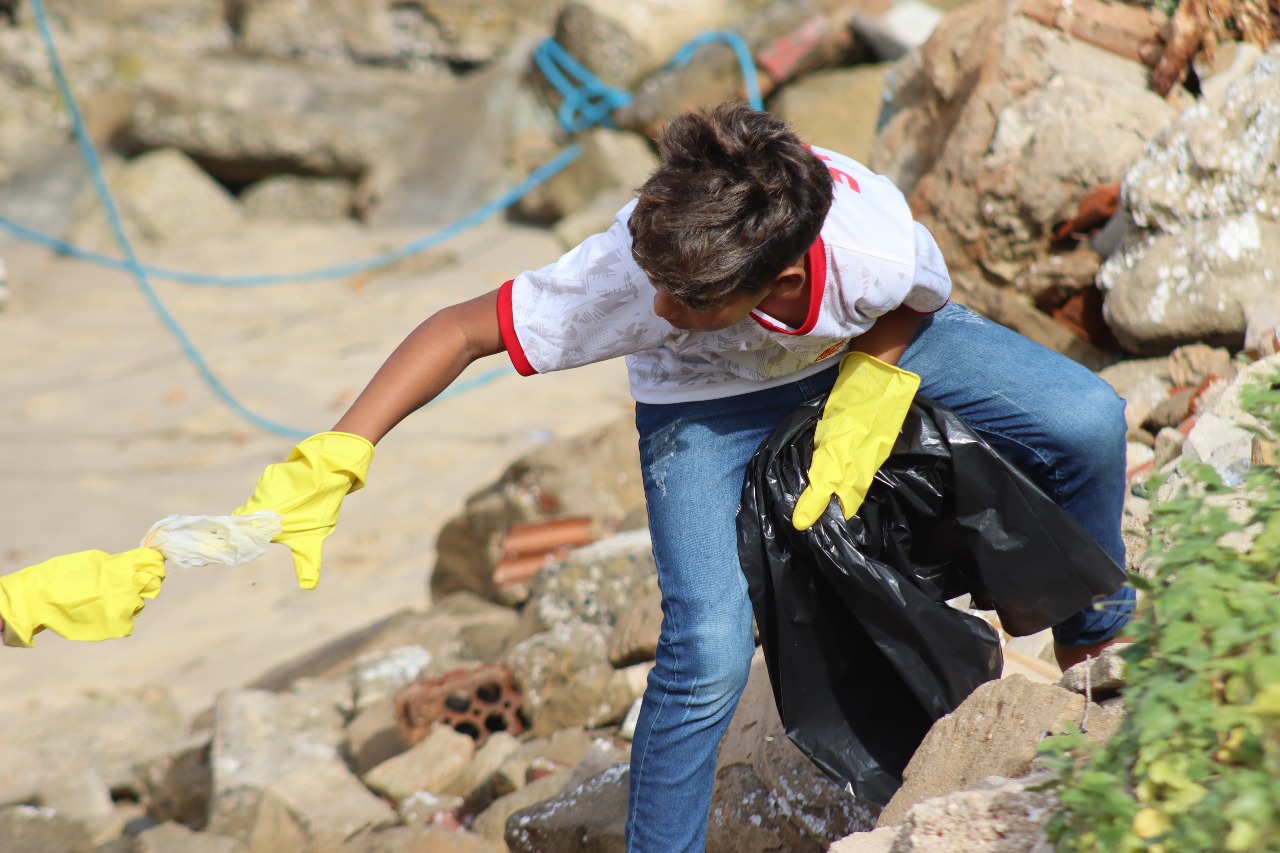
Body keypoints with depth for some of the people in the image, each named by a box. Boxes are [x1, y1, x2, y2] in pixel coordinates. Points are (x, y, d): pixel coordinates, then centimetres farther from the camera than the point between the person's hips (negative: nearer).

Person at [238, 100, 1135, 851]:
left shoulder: (879, 254, -39)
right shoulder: (635, 270, -42)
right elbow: (463, 331, -32)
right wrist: (332, 461, -39)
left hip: (873, 340, 2)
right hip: (708, 392, -2)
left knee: (1087, 421, -12)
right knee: (709, 648, -22)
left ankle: (1094, 629, 20)